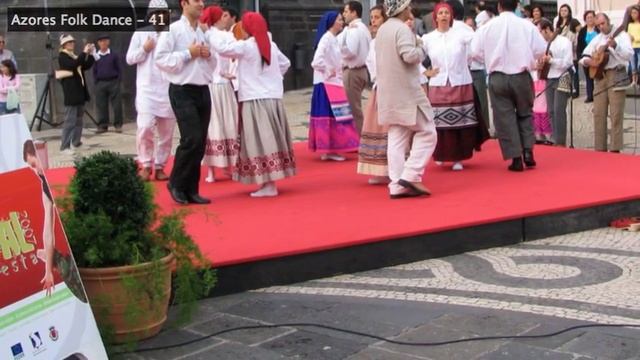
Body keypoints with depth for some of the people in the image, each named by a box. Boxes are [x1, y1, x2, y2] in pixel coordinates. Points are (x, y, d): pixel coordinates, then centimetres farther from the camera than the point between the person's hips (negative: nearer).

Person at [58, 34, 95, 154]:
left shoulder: (74, 55, 17)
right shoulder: (62, 56, -7)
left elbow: (86, 66, 16)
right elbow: (73, 65, -24)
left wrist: (91, 54, 3)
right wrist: (84, 52, -21)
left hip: (79, 91, 9)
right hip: (71, 93, -9)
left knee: (78, 119, 14)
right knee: (70, 120, -11)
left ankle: (76, 142, 24)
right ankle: (65, 146, -11)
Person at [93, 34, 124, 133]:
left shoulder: (114, 55, 2)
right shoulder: (96, 56, 7)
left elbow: (119, 69, 2)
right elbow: (94, 71, 11)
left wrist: (118, 81, -5)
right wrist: (96, 82, 2)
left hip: (113, 82, -2)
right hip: (100, 83, 2)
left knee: (116, 105, -3)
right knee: (101, 106, 2)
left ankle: (118, 125, 3)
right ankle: (102, 126, 6)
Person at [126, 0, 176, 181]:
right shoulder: (140, 33, 6)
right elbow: (129, 58, 5)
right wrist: (144, 49, -9)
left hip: (168, 89, 2)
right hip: (147, 89, -2)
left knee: (166, 132, 5)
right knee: (145, 126, -16)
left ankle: (159, 166, 16)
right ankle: (145, 164, 1)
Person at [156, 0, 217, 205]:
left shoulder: (203, 33, 16)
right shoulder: (172, 30, -5)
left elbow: (212, 65, 22)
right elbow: (160, 59, -13)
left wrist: (208, 55, 1)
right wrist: (188, 54, -14)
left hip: (203, 91, 7)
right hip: (183, 92, -7)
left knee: (200, 143, 6)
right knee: (192, 139, -14)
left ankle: (191, 190, 15)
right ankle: (176, 183, 5)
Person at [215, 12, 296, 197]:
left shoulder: (245, 46, -9)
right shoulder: (271, 45, 11)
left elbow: (221, 48, -10)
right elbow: (285, 63, 24)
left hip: (255, 100, -7)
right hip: (273, 99, 7)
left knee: (260, 142, -5)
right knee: (271, 141, 10)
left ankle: (268, 185, -7)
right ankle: (269, 181, 16)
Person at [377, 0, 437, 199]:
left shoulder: (382, 30, 15)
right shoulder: (402, 28, -13)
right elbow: (410, 56, -24)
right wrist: (421, 48, -4)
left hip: (389, 93, 9)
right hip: (406, 91, -9)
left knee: (397, 139, 6)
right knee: (426, 132, 0)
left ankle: (397, 185, 3)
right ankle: (410, 175, -10)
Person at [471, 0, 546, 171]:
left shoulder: (487, 27, -7)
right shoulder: (527, 25, -7)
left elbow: (476, 52, -2)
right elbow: (541, 49, -1)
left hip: (498, 78, -1)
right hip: (522, 77, 1)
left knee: (504, 118, 5)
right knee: (525, 114, 19)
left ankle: (516, 159, 4)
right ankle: (528, 152, 9)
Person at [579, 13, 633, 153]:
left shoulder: (621, 35, -1)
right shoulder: (597, 39, 15)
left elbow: (629, 55, -15)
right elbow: (584, 56, 16)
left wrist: (615, 45, -29)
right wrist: (587, 61, -6)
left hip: (616, 75, -5)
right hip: (600, 76, 5)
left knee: (616, 114, -8)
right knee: (598, 114, 3)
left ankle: (615, 149, -8)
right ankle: (600, 147, 8)